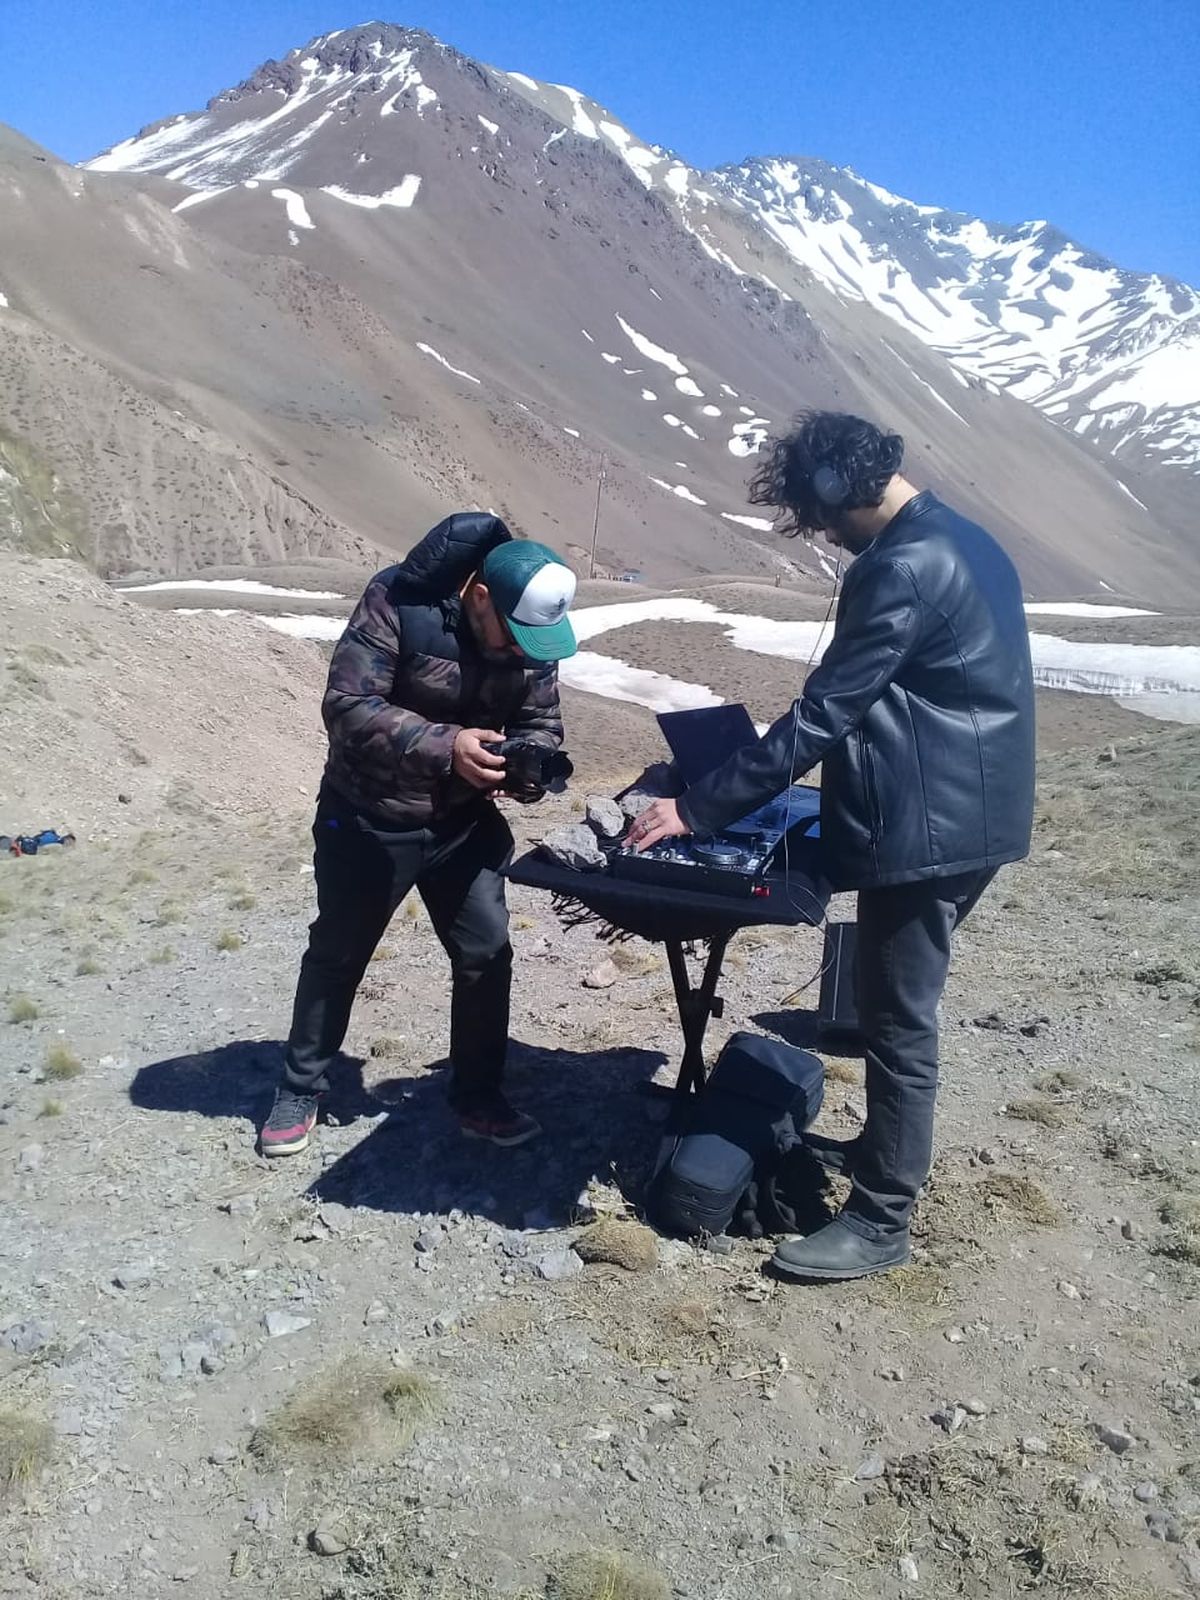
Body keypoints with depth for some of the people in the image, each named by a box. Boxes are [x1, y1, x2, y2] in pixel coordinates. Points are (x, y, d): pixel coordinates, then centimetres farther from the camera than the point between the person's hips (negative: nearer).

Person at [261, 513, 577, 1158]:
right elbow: (346, 706, -29)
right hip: (368, 818, -3)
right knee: (337, 955, 13)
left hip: (463, 821, 4)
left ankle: (478, 1099, 25)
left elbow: (541, 721, -1)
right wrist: (444, 746, -40)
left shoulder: (533, 630, -10)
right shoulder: (396, 602, -26)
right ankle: (300, 1090, 33)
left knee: (487, 955, 5)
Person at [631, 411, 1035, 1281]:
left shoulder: (903, 569, -20)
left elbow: (820, 716, -23)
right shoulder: (964, 543, 13)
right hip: (967, 814, 10)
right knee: (899, 1006, 22)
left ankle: (881, 1219, 13)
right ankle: (885, 1148, 39)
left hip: (928, 825, -10)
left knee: (899, 1019, 0)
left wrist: (697, 807, -19)